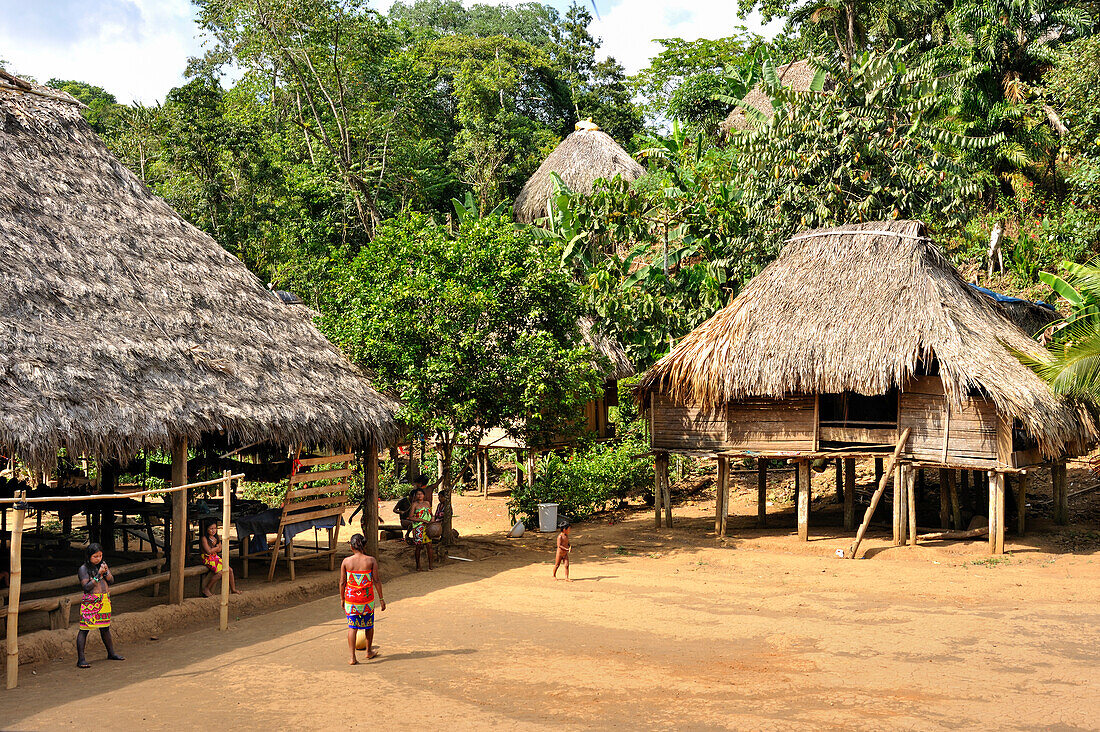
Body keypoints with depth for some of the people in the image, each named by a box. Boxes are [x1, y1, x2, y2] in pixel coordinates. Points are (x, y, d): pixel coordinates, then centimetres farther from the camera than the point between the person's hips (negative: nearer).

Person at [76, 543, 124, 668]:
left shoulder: (103, 564, 11)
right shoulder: (83, 569, -7)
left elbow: (111, 580, 10)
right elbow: (86, 587, -14)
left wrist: (106, 572, -8)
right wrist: (99, 575, -17)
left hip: (104, 600, 6)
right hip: (90, 601, -6)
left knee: (105, 628, 16)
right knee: (84, 628, -8)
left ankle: (111, 653, 28)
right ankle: (81, 659, -9)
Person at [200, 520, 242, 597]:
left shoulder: (217, 538, 9)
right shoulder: (204, 538, -12)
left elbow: (219, 550, 7)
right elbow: (208, 551, -17)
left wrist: (215, 545, -13)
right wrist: (217, 547, -3)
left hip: (216, 557, 7)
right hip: (208, 559, -7)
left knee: (230, 570, -3)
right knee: (220, 572, -26)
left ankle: (233, 589, 11)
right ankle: (206, 589, -12)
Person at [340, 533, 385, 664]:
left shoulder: (346, 562, -6)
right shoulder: (371, 560, -9)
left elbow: (342, 582, -1)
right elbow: (376, 581, -7)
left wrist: (342, 598, 12)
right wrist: (381, 599, 1)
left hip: (351, 599, 0)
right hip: (367, 599, 0)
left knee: (352, 627, 6)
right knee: (369, 624, 20)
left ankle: (353, 657, 1)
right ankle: (369, 652, 36)